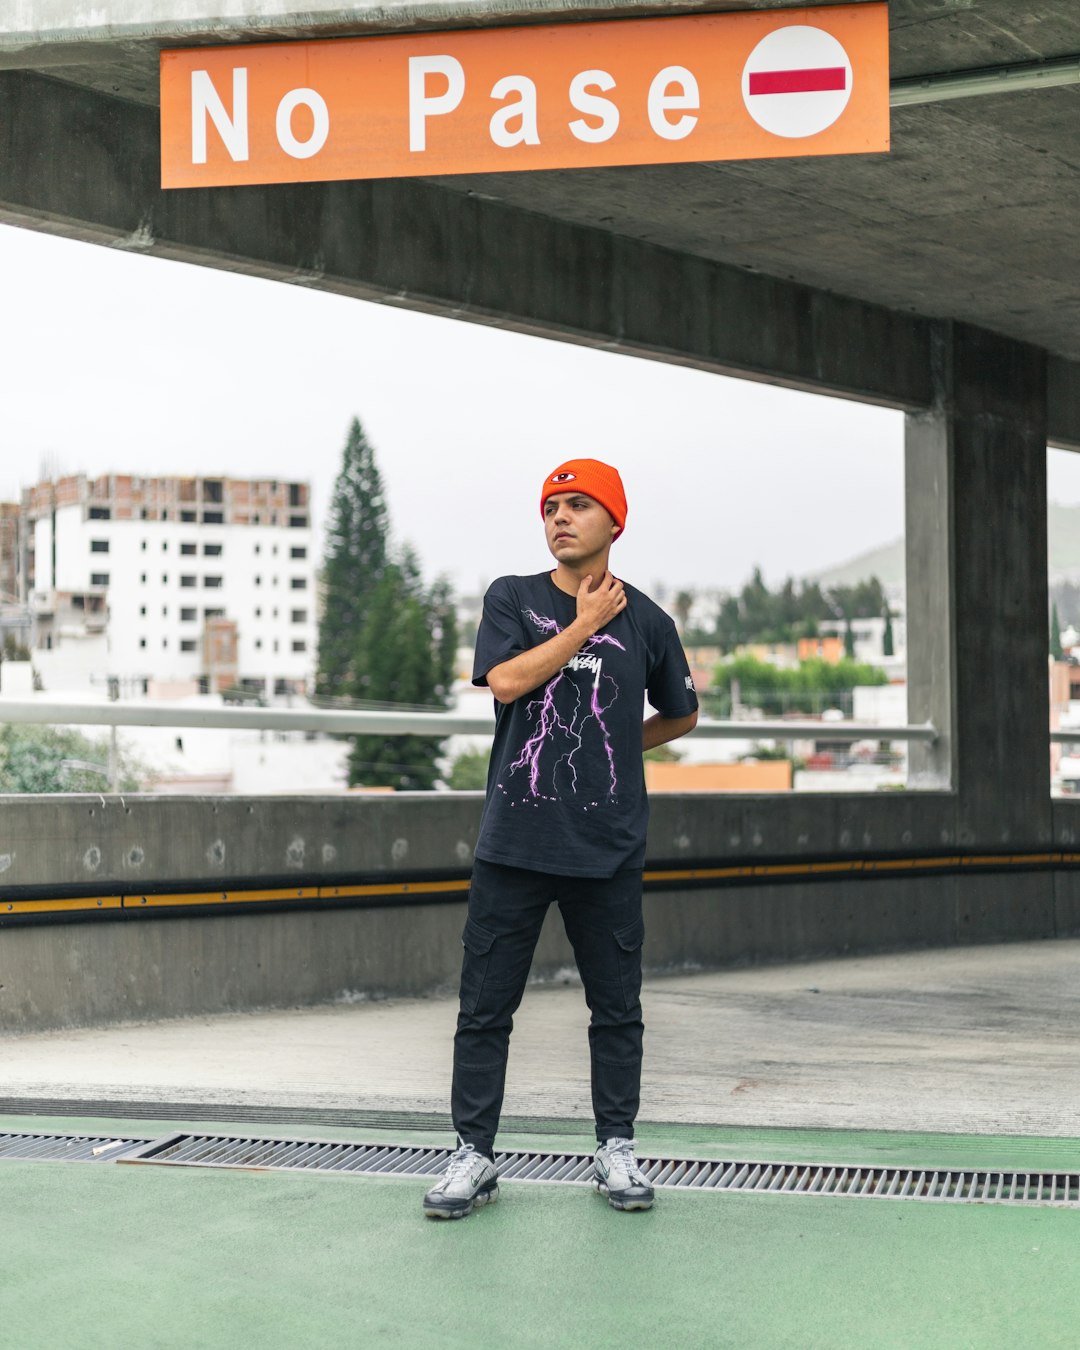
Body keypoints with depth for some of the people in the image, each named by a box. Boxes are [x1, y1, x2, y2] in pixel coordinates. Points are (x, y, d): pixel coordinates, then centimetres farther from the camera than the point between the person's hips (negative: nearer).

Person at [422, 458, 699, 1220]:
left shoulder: (646, 621, 7)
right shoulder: (511, 600, 5)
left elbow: (682, 715, 20)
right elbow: (507, 680, -13)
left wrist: (614, 750, 12)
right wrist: (586, 623, -8)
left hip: (609, 849, 1)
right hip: (514, 841, -1)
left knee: (617, 1008, 8)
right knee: (486, 1007, 1)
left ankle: (617, 1150, 20)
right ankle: (474, 1156, 10)